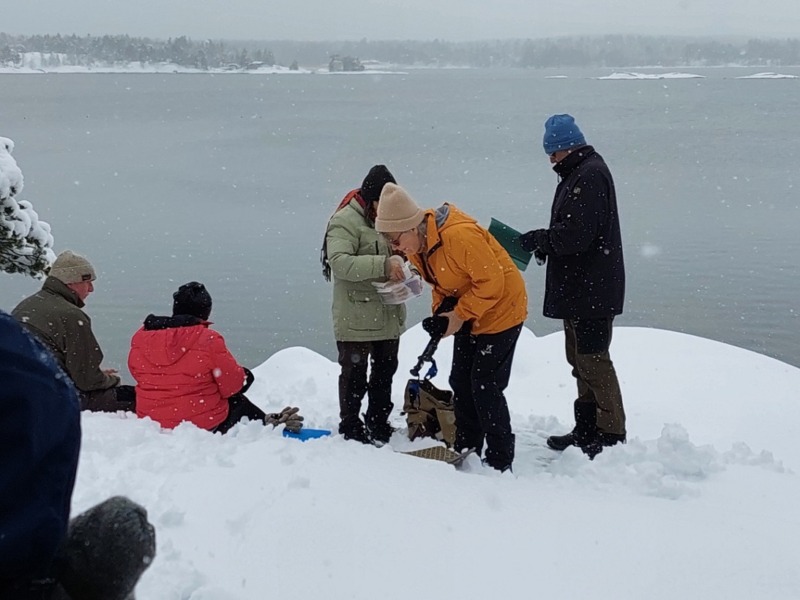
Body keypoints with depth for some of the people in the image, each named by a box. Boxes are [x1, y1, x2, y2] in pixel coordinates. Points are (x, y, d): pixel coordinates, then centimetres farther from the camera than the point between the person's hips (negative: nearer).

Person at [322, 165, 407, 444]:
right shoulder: (345, 221, -16)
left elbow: (402, 253, 22)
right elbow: (339, 262, -29)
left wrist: (404, 270, -3)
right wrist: (383, 265, -36)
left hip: (389, 315, 8)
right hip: (356, 318, -8)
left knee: (385, 370, 19)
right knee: (355, 373, 3)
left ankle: (378, 422, 35)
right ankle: (350, 427, 19)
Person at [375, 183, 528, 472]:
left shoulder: (459, 235, -33)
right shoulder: (416, 243, -4)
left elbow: (491, 281, -29)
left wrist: (460, 315, -23)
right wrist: (441, 310, -9)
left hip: (500, 309, -9)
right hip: (467, 314, 9)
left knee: (485, 386, -8)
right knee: (461, 382, 11)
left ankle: (500, 460, 3)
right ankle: (466, 451, 23)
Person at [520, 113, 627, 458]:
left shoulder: (590, 175, -16)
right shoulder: (576, 174, 18)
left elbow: (577, 234, -24)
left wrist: (540, 239, -11)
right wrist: (544, 244, 5)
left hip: (592, 290, -11)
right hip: (578, 288, 11)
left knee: (592, 359, -7)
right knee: (580, 358, 15)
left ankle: (612, 433, 0)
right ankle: (587, 428, 24)